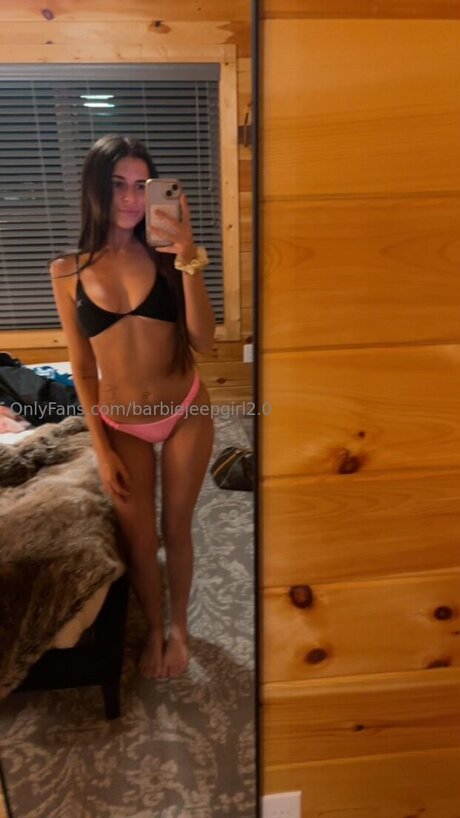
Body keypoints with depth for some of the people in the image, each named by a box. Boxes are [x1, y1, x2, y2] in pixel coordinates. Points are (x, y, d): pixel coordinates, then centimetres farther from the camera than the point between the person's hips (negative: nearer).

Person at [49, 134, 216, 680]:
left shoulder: (165, 253, -8)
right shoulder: (67, 270, -6)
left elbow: (203, 341, -17)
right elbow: (81, 368, -2)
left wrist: (189, 258, -28)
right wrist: (101, 451, -3)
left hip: (186, 413, 0)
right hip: (122, 426, 1)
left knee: (176, 529, 15)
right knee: (139, 539, 13)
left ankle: (179, 625, 43)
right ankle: (154, 629, 43)